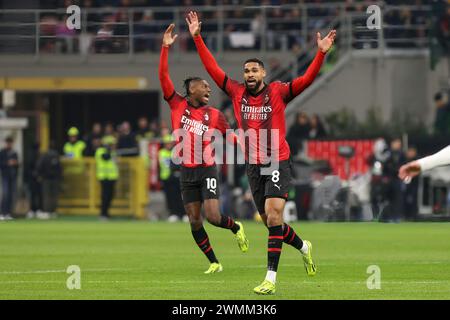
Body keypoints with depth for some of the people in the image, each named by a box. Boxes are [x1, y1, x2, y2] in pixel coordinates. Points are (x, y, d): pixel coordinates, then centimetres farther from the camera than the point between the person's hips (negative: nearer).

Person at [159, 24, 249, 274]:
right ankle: (214, 262, 15)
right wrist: (165, 48, -12)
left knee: (213, 217, -13)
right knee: (194, 222, 2)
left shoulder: (214, 115, 3)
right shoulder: (178, 105, 1)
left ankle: (236, 228, 21)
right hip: (187, 171, 1)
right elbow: (164, 77, -6)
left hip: (207, 170, -1)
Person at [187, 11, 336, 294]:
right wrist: (197, 38, 6)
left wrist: (321, 53, -24)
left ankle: (271, 278, -18)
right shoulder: (237, 93, 6)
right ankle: (303, 247, 39)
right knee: (270, 220, 10)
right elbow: (212, 68, 8)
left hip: (278, 162, -5)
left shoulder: (278, 92, -3)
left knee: (273, 216, -16)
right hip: (253, 165, 5)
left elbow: (307, 79, -12)